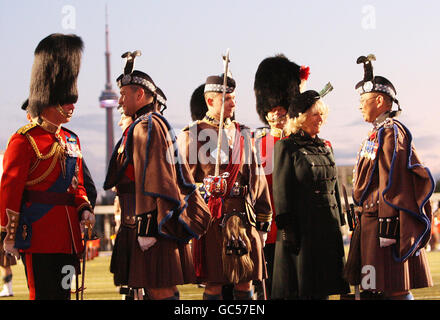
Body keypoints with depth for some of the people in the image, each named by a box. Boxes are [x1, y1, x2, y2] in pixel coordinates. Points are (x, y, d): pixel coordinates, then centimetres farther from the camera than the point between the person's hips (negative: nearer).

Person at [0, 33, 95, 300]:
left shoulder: (71, 140, 16)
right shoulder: (24, 140, -9)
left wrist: (84, 209, 4)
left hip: (68, 236, 8)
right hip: (39, 236, -7)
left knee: (62, 292, 10)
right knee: (43, 294, -4)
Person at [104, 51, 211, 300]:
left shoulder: (145, 126, -10)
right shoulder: (160, 125, 21)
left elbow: (150, 179, -18)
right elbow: (181, 175, 22)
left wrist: (147, 227, -20)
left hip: (148, 224, -10)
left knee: (160, 291, -11)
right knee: (160, 289, 10)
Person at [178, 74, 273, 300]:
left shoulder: (243, 134, 14)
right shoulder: (191, 135, 0)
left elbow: (257, 176, 15)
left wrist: (263, 219, 12)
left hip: (244, 217, 4)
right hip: (212, 219, -4)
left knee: (245, 282, 5)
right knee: (214, 283, -1)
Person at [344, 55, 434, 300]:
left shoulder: (390, 131, -11)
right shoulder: (379, 133, 20)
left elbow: (392, 183, -19)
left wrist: (387, 224, -23)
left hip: (384, 221, -10)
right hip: (371, 220, 10)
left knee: (395, 290, -9)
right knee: (378, 289, 11)